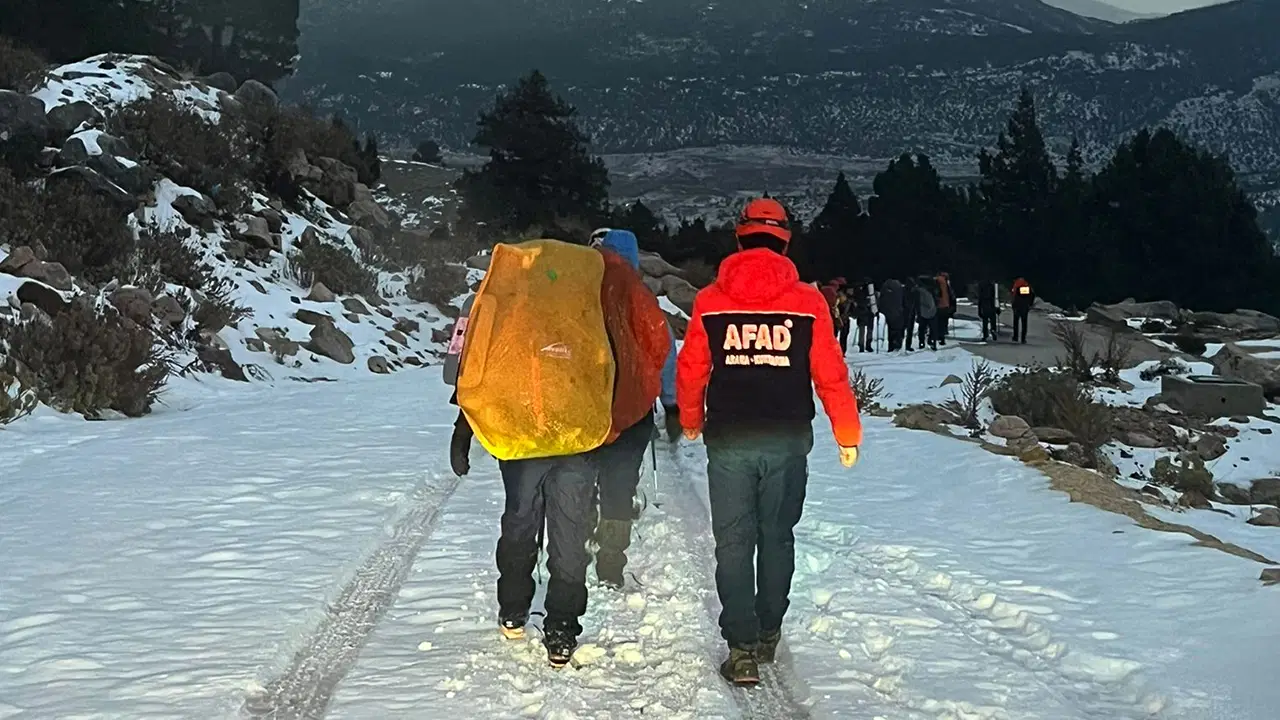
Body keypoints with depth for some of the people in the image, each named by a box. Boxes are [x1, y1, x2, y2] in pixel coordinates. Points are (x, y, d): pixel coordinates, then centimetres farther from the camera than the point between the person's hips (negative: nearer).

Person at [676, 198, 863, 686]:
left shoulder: (710, 301, -2)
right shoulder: (807, 302, -3)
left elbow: (690, 370, 4)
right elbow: (831, 374, -2)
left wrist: (691, 422, 22)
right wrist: (847, 434, 10)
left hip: (729, 440, -1)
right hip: (788, 441, 1)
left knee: (734, 542, 5)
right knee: (776, 537, 16)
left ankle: (742, 648, 0)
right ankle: (768, 634, 26)